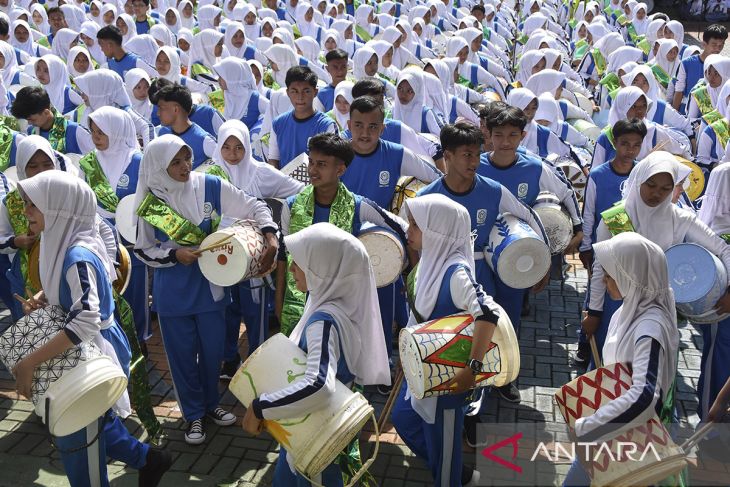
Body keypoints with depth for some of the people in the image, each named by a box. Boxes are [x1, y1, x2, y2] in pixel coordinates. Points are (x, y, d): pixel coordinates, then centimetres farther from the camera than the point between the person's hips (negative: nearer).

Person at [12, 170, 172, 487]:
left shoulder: (77, 256, -29)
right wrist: (42, 297, -2)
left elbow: (86, 322, -36)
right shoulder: (65, 244, -1)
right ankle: (148, 459, 41)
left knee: (76, 435, 9)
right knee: (92, 421, 25)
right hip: (87, 350, 9)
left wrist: (30, 362, -35)